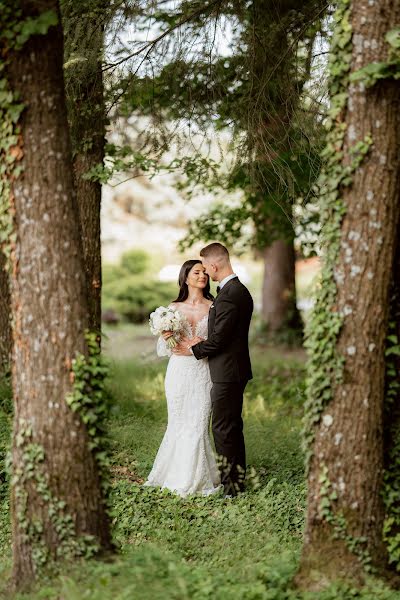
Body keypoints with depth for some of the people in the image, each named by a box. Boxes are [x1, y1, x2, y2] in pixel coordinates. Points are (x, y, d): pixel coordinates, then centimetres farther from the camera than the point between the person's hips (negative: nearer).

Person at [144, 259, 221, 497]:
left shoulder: (213, 307, 2)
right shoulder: (174, 308, 6)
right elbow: (162, 349, 10)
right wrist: (167, 338, -11)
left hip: (203, 373, -1)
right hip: (179, 373, 1)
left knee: (198, 426, -3)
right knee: (178, 425, 6)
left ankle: (195, 479, 10)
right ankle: (175, 475, 22)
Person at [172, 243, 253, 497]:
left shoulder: (229, 295, -21)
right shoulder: (239, 290, 11)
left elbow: (219, 338, -21)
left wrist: (194, 349, -5)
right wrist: (203, 343, 3)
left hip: (227, 372, -10)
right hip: (235, 370, 10)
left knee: (223, 428, -3)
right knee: (232, 426, 18)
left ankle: (230, 485, 2)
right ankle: (238, 477, 28)